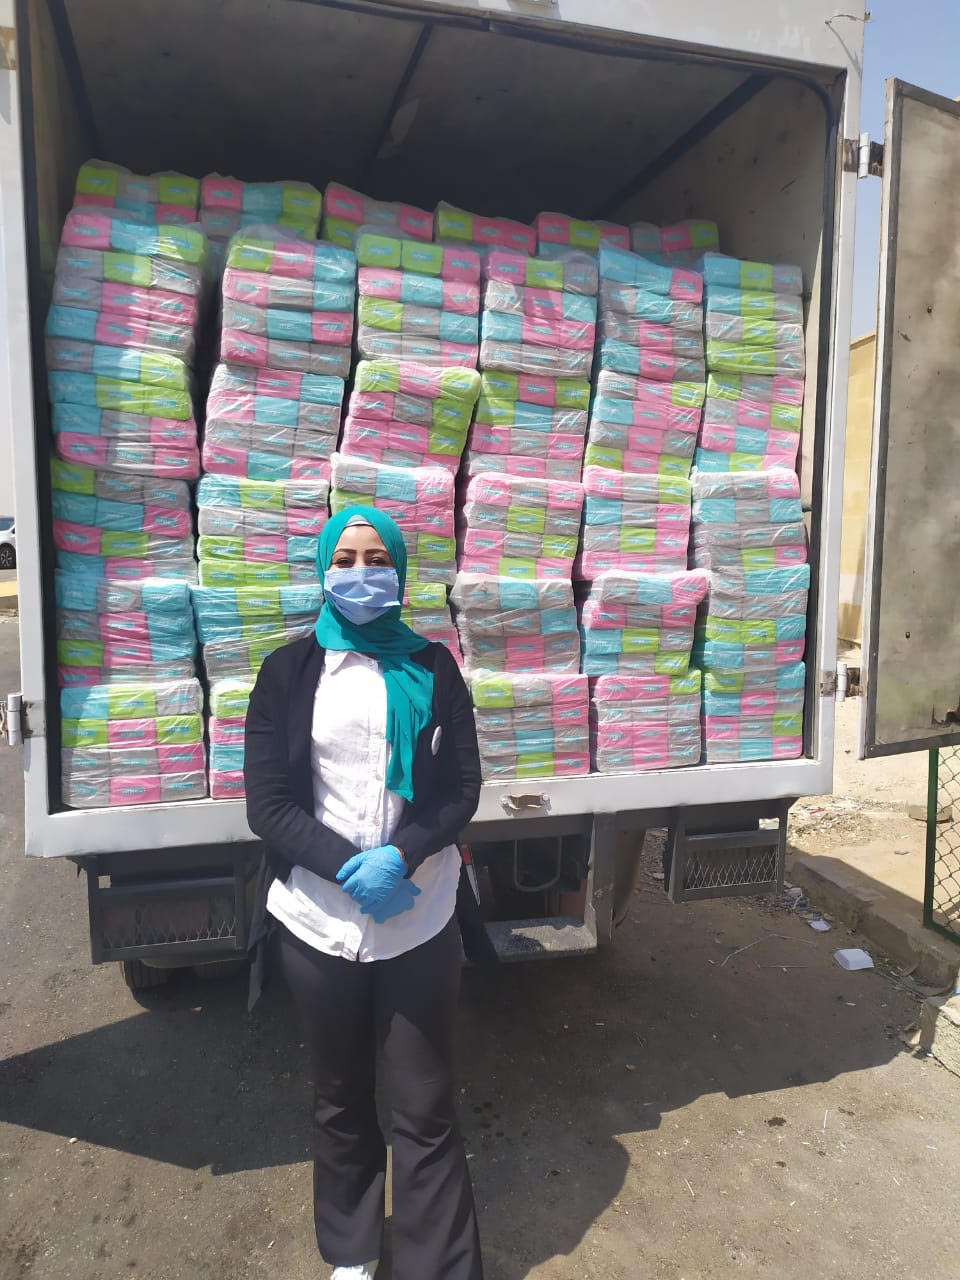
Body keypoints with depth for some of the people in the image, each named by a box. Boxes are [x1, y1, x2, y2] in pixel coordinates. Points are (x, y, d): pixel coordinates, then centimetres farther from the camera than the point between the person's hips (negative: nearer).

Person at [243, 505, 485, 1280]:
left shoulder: (431, 668, 2)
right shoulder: (290, 671, 1)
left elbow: (463, 787, 0)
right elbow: (266, 802, -4)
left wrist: (400, 855, -17)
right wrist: (349, 866, -17)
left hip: (420, 922, -1)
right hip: (317, 921, 1)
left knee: (425, 1113, 7)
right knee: (340, 1100, 19)